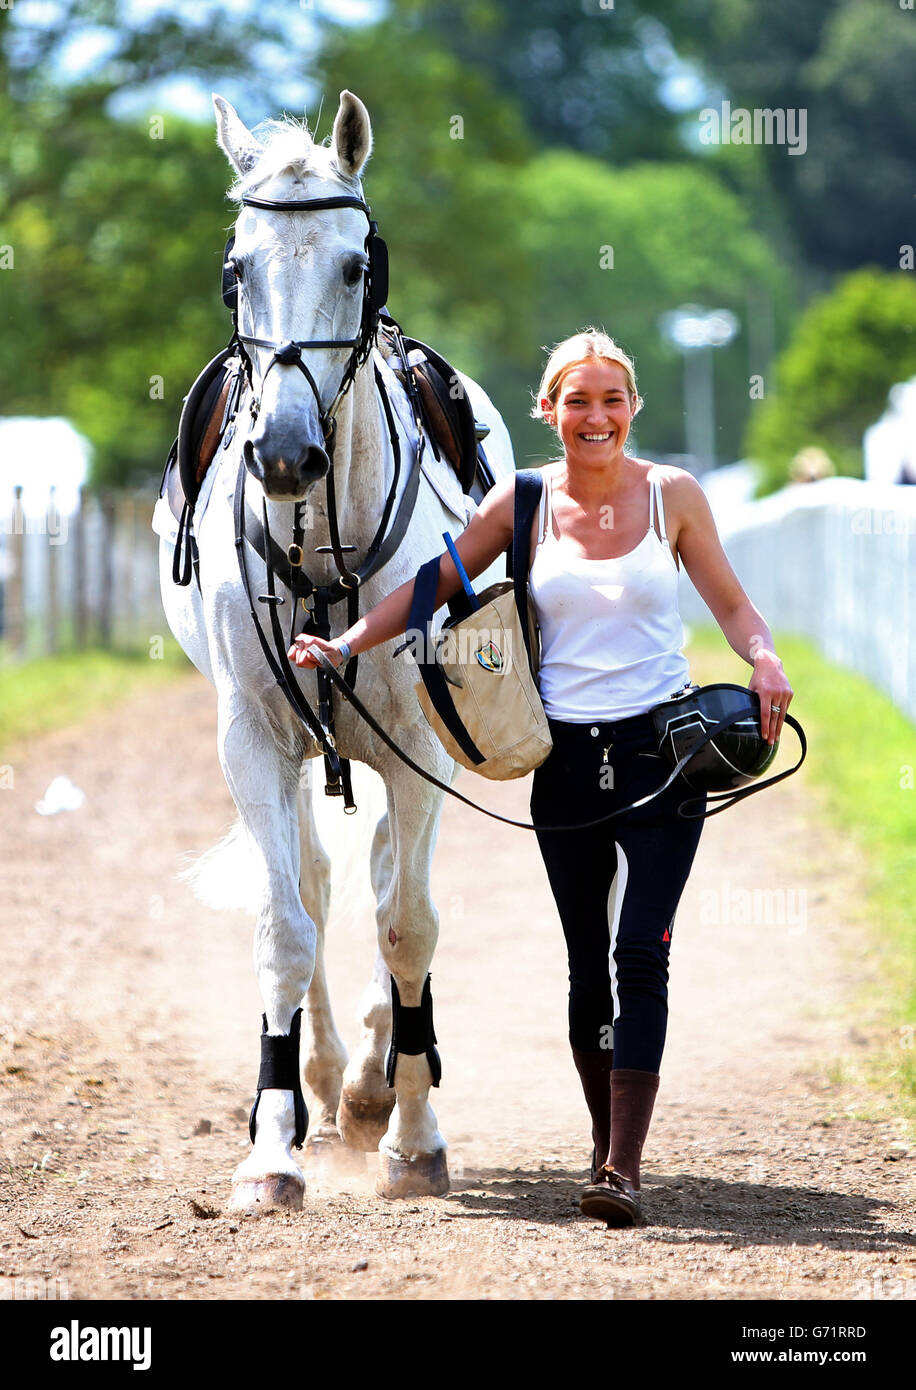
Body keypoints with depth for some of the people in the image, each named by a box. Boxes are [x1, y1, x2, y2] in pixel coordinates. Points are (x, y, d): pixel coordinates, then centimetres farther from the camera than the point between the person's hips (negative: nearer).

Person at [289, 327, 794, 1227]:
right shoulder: (523, 503, 4)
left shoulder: (673, 495, 1)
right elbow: (436, 585, 4)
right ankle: (606, 1145, 25)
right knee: (588, 968, 7)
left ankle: (623, 1170, -16)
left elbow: (731, 605, 5)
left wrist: (765, 663, -16)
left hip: (662, 752, -2)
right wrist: (346, 645, -9)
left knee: (639, 952, -13)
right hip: (566, 759, 2)